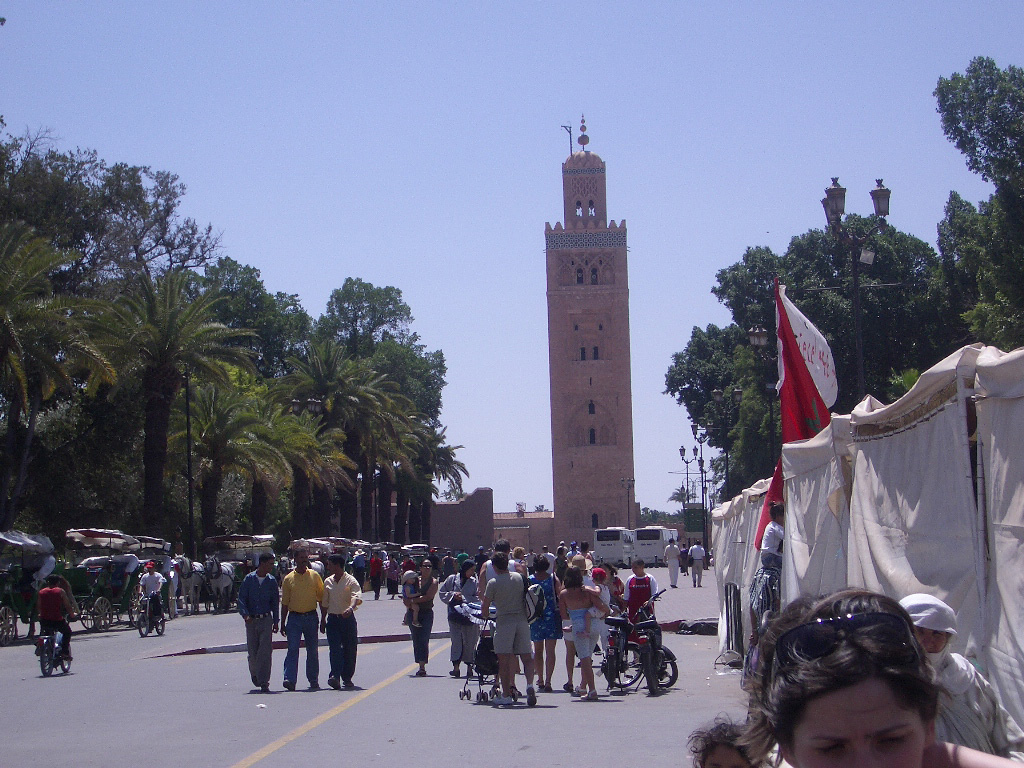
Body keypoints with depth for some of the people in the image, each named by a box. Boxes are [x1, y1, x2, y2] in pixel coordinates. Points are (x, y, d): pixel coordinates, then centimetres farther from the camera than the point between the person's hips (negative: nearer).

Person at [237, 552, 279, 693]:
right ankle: (255, 674, 36)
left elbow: (275, 602, 10)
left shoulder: (272, 581, 4)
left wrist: (275, 622, 8)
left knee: (265, 651, -11)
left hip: (266, 619, 0)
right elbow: (241, 599, -1)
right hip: (251, 620, 0)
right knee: (252, 651, 8)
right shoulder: (249, 579, 0)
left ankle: (264, 682, -9)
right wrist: (245, 614, -17)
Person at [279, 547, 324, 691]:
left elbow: (321, 598, 9)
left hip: (311, 617, 1)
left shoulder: (314, 576, 5)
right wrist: (282, 623, 4)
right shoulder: (289, 579, 3)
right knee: (292, 649, -10)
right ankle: (289, 679, -15)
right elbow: (285, 602, 7)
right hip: (294, 617, -1)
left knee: (313, 650, 7)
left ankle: (313, 680, 17)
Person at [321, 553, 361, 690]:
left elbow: (356, 597, -20)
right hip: (332, 619, 3)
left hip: (348, 618, -3)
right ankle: (335, 676, -22)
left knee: (349, 649, 3)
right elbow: (324, 603, 18)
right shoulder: (328, 582, 11)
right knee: (335, 648, -12)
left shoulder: (351, 581, -5)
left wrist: (351, 608, -40)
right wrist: (323, 620, 17)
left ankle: (347, 678, 17)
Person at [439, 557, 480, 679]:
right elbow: (442, 593, 10)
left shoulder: (474, 582, 3)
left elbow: (477, 598, -4)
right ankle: (456, 667, -8)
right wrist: (453, 595, -6)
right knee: (456, 640, -6)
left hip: (470, 616, 0)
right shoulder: (452, 579, 5)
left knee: (470, 641, 5)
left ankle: (469, 667, 14)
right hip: (454, 615, 0)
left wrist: (463, 598, -12)